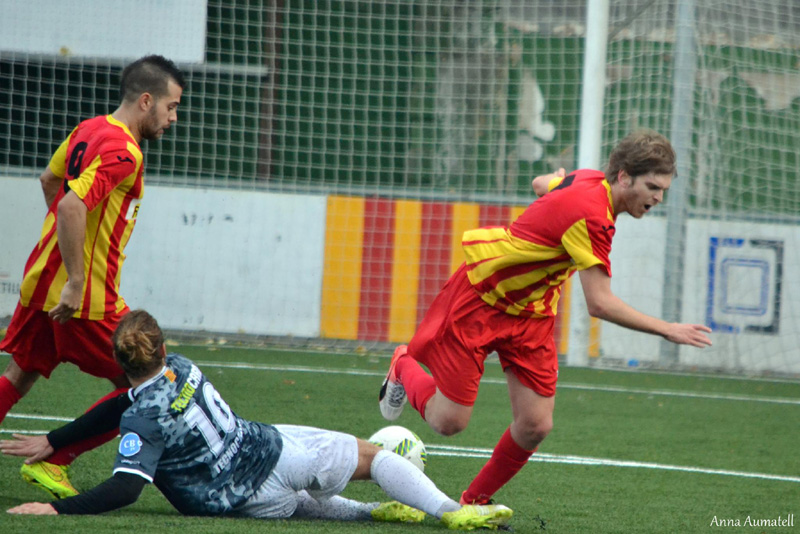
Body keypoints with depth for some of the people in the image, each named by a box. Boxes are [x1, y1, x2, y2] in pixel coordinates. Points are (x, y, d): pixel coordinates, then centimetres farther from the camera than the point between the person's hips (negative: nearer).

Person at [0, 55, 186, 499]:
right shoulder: (122, 151, -18)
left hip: (42, 280, 9)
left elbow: (49, 180, 28)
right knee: (139, 386, 1)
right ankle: (52, 462, 1)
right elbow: (71, 205, -29)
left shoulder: (89, 130, 11)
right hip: (85, 296, -9)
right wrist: (76, 282, -26)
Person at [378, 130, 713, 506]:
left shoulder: (589, 179, -5)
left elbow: (541, 184, 17)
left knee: (535, 425, -5)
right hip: (480, 296, -8)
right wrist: (668, 331, -32)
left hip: (532, 313, 8)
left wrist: (556, 178, 39)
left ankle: (475, 501, 17)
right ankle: (403, 367, 32)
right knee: (449, 421, -2)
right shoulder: (590, 214, -32)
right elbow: (600, 304, -35)